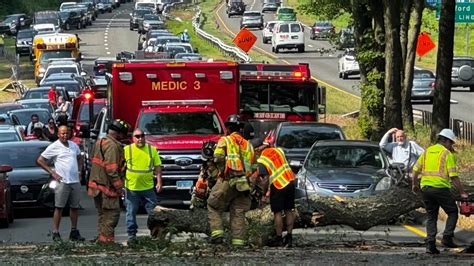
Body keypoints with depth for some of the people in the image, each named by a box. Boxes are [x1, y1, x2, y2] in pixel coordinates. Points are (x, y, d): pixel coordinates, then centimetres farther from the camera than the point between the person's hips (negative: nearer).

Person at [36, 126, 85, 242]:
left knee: (75, 207, 9)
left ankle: (74, 232, 17)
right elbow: (40, 160, -3)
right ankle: (56, 233, -3)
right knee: (59, 207, -5)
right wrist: (52, 172, -7)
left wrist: (77, 169, 14)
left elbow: (79, 158, 31)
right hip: (62, 181, -5)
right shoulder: (54, 147, -4)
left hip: (75, 181, 6)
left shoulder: (74, 145, 12)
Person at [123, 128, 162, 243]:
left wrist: (159, 182, 2)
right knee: (131, 212, 4)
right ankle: (131, 234, 13)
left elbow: (157, 167, 9)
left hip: (148, 187, 2)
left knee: (153, 211, 6)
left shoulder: (152, 149, 6)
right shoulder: (126, 150, 0)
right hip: (131, 188, -2)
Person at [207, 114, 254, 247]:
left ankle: (217, 233, -5)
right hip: (243, 183, 4)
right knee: (238, 213, 7)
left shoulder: (225, 140, 2)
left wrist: (222, 170, 0)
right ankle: (238, 240, 1)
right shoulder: (247, 144, 17)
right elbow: (251, 163, 11)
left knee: (213, 206, 9)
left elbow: (218, 158, -13)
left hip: (227, 181, -4)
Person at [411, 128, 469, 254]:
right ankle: (447, 238, -2)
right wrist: (462, 192, -2)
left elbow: (415, 170, 12)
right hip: (441, 188, -5)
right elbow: (453, 176, -9)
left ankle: (430, 244, 2)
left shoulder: (427, 151, 13)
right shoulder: (447, 154, -3)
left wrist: (414, 184, 28)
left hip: (425, 187, 5)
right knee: (453, 212, 12)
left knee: (431, 217, 13)